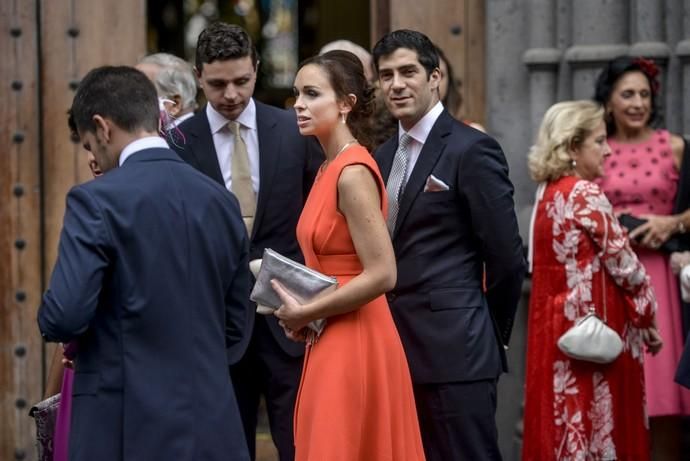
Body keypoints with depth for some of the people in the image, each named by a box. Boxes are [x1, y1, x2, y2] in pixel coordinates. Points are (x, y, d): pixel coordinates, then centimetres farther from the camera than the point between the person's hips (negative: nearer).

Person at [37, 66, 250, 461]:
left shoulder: (98, 200, -10)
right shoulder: (222, 201, 8)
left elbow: (63, 317, -16)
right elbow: (235, 330, 13)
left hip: (128, 428, -5)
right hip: (212, 428, 5)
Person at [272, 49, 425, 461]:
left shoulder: (353, 172, -16)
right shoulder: (330, 168, 12)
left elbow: (382, 274, -22)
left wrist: (306, 314, -14)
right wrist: (300, 306, 5)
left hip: (353, 347, -9)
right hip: (332, 345, 9)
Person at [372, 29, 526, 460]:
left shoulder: (472, 149, -7)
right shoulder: (384, 157, 16)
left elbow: (507, 257, -8)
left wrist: (490, 336, 1)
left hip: (455, 352, -7)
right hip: (401, 351, 7)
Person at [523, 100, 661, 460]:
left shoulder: (548, 192, 10)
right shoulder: (586, 195, -13)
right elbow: (623, 264, -12)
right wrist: (648, 322, 0)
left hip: (554, 323, 8)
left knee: (562, 426, 10)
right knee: (596, 427, -2)